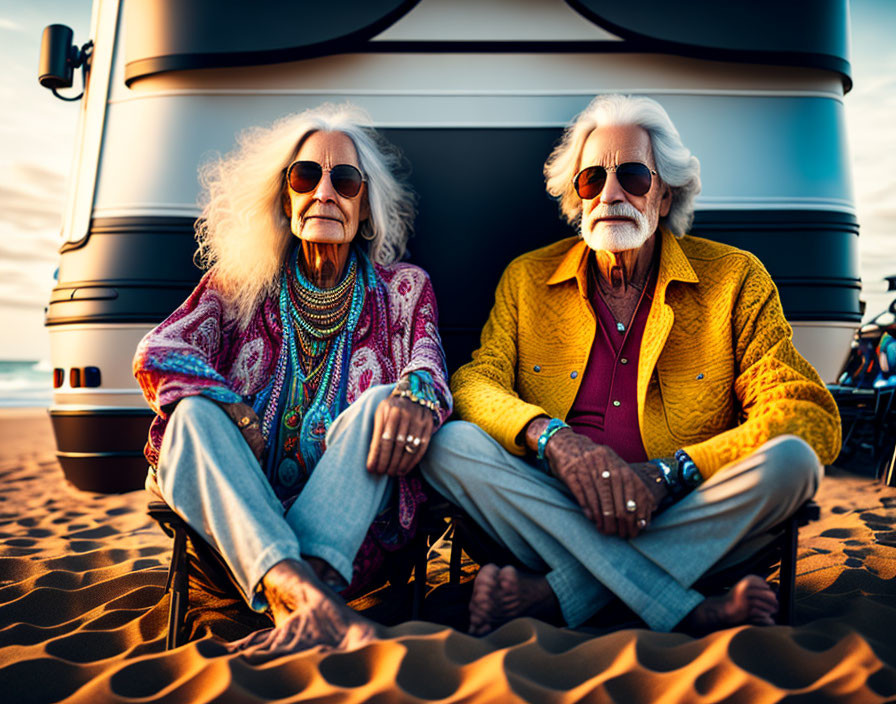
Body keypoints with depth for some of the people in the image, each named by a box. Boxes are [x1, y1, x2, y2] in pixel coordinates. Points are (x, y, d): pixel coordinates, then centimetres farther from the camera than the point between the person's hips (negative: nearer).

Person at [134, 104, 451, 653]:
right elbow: (156, 353, -2)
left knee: (383, 402, -27)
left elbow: (429, 361, -6)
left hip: (348, 513, -1)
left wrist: (416, 394, -33)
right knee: (194, 413, -26)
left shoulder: (403, 288, 11)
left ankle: (306, 595, -44)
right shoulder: (239, 282, 11)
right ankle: (298, 589, -46)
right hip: (233, 509, 1)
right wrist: (229, 409, -23)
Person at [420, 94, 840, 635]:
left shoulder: (736, 279, 4)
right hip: (556, 512, 1)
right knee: (448, 444, -24)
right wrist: (552, 439, -24)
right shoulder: (526, 280, 9)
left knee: (790, 458, -27)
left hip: (687, 520, 0)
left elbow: (814, 419, -5)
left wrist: (669, 473, -19)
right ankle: (687, 613, -28)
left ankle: (553, 595, -26)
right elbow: (475, 382, -2)